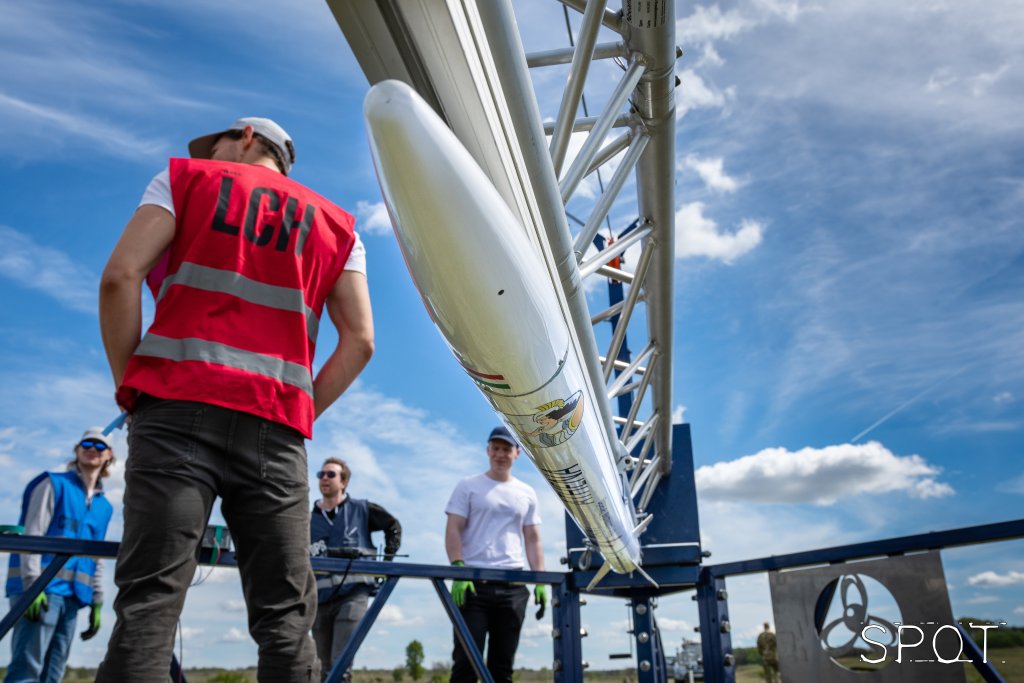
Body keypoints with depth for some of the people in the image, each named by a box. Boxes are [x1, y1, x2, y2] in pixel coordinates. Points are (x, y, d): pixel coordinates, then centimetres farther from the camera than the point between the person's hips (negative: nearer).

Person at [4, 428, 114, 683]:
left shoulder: (104, 506, 18)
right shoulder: (54, 484, 2)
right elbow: (31, 536, -7)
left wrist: (96, 603, 14)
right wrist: (33, 585, -18)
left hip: (72, 594, 6)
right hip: (42, 587, -6)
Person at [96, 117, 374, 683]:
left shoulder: (186, 176, 15)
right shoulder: (335, 222, 22)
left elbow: (120, 276, 0)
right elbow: (359, 341, 10)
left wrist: (129, 382, 6)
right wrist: (300, 415, 12)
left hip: (178, 407, -1)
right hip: (277, 428, 2)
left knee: (149, 599, -5)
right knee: (286, 615, 3)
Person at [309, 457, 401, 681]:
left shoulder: (361, 509, 7)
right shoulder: (309, 519, 12)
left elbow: (393, 526, 18)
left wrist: (388, 559, 9)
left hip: (353, 594, -3)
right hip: (320, 597, 3)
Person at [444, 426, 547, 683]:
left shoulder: (527, 493, 14)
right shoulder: (468, 487, 4)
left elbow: (533, 540, 14)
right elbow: (453, 531, -3)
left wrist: (541, 580, 3)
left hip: (514, 586, 4)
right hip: (474, 582, -3)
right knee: (466, 660, -5)